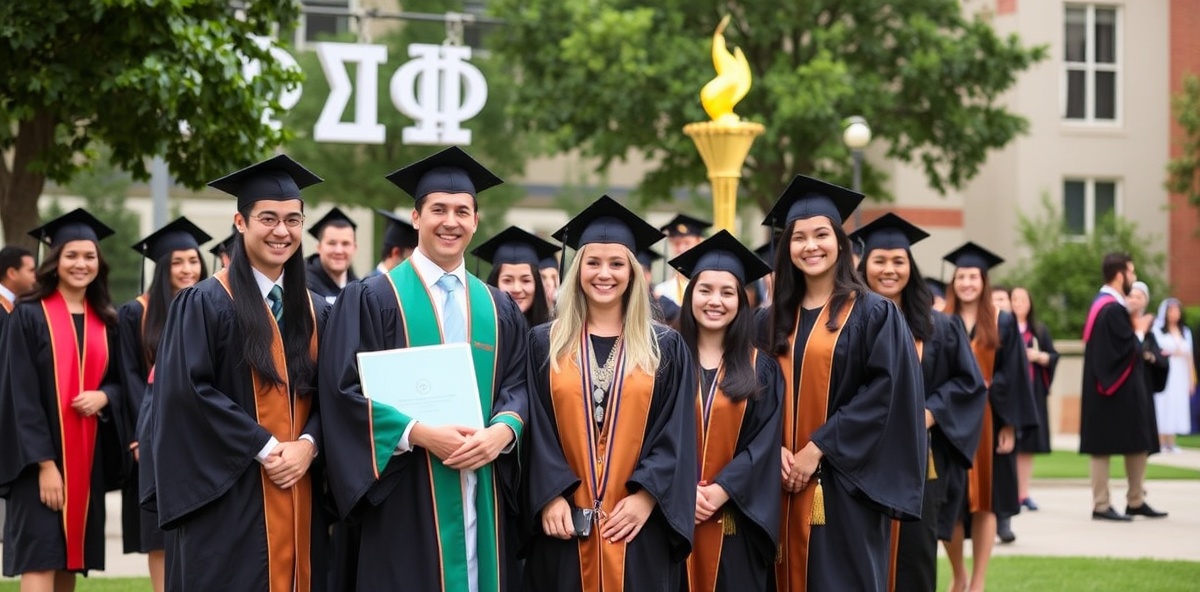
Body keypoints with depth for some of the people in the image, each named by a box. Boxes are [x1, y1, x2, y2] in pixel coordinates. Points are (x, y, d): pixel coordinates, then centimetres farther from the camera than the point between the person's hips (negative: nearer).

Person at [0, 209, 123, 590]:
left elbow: (120, 380, 16)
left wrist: (104, 397, -9)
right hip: (40, 459, -5)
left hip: (87, 460, 5)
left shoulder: (106, 322, 10)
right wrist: (44, 463, -17)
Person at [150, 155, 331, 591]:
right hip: (230, 496, -5)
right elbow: (188, 391, -13)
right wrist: (263, 447, -16)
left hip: (298, 495, 6)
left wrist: (308, 444, -9)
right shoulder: (206, 303, -5)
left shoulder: (314, 311, 13)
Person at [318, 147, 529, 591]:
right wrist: (418, 433, -18)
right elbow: (346, 389, -7)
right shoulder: (372, 299, 0)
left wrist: (502, 431, -10)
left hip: (483, 496, 4)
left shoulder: (499, 308, 15)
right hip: (407, 500, -4)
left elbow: (518, 384, 11)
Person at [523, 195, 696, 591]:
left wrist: (646, 496, -12)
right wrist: (550, 497, -11)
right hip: (565, 522, 0)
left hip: (639, 524, 0)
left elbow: (676, 434, 0)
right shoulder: (544, 344, 7)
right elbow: (535, 431, 1)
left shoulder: (666, 348, 6)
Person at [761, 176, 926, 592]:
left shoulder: (874, 313, -3)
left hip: (845, 485, -5)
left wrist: (818, 448, -15)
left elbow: (883, 393, -11)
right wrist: (775, 449, -7)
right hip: (786, 483, 5)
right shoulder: (775, 320, 12)